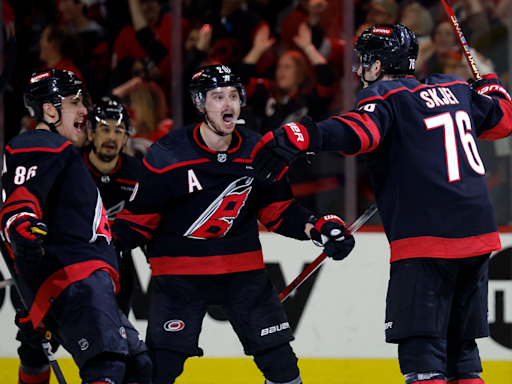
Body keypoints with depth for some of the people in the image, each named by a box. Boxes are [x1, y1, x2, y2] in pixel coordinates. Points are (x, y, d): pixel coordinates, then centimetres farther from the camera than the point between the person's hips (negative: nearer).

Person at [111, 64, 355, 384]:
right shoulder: (167, 156, -12)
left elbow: (277, 209, 10)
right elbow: (139, 218, -5)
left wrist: (318, 228, -6)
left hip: (243, 267, 4)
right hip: (180, 270, -4)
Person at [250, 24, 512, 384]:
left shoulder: (385, 97, -4)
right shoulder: (454, 89, 16)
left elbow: (360, 130, -25)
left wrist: (299, 137, -38)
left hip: (427, 236, -7)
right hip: (477, 232, 7)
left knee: (422, 345, -7)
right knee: (460, 344, 15)